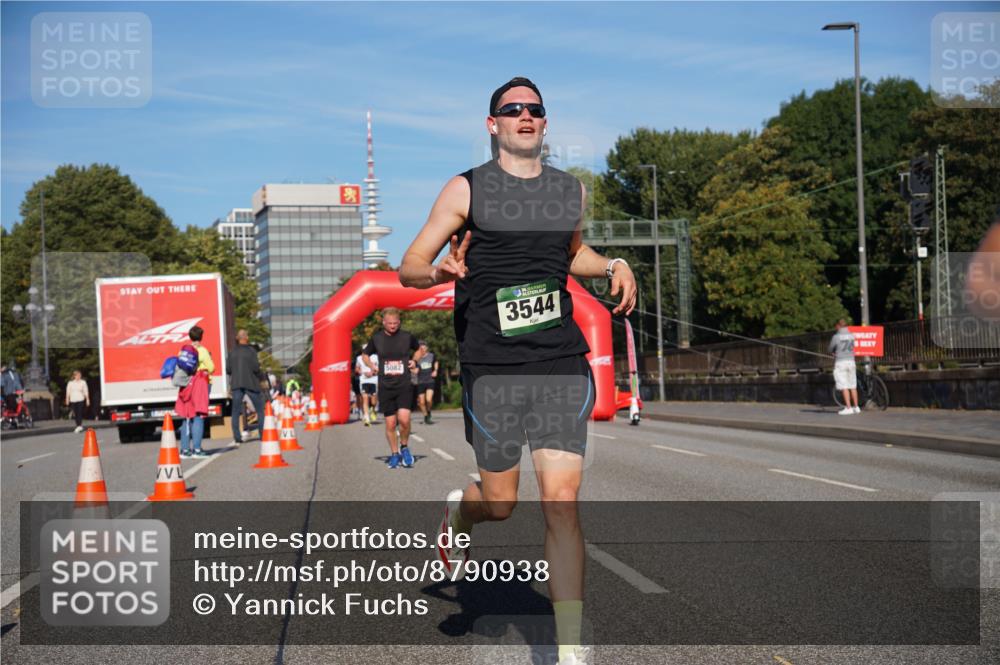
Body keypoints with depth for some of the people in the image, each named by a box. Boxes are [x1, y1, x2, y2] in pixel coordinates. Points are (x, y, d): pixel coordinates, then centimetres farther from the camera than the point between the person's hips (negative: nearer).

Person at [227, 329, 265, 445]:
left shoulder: (232, 352, 3)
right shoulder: (251, 351, -8)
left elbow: (228, 369, 3)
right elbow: (256, 368, -13)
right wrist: (262, 377, 5)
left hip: (236, 384, 3)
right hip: (251, 383, -3)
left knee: (236, 411, 6)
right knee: (260, 409, 9)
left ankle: (237, 438, -2)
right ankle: (263, 434, 5)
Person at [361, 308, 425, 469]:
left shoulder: (407, 336, 1)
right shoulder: (376, 338, 2)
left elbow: (418, 349, 21)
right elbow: (364, 355, 19)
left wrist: (414, 361, 3)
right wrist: (372, 366, 1)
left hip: (404, 385, -1)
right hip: (385, 387, 1)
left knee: (404, 419, -18)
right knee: (390, 423, 3)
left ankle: (404, 447, 7)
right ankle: (395, 454, 20)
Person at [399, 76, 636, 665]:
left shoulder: (571, 190, 13)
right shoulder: (466, 190, 2)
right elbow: (408, 268, 2)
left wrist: (614, 267, 12)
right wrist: (440, 271, -21)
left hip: (561, 361, 2)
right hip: (491, 367, -2)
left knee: (561, 501, -9)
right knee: (501, 503, 8)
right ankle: (459, 512, 48)